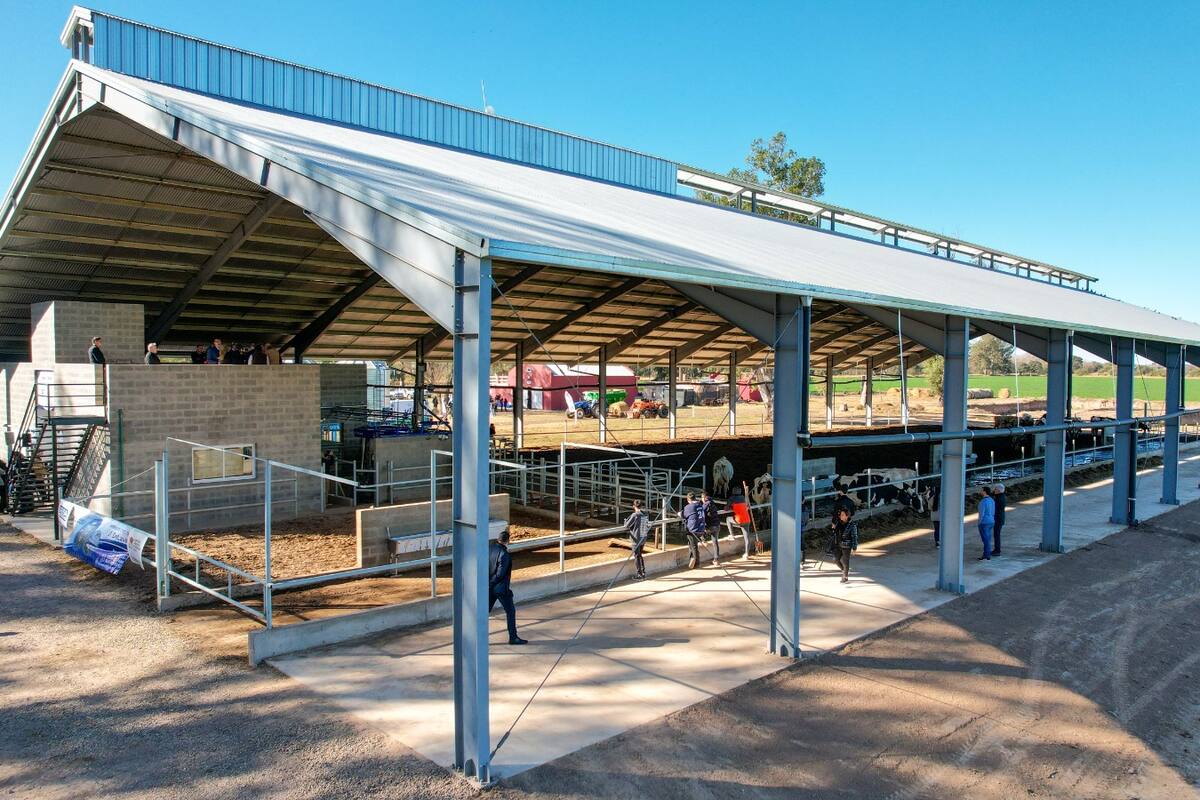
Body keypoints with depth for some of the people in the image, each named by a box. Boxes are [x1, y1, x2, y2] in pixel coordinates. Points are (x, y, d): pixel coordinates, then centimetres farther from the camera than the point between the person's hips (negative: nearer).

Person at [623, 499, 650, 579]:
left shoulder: (635, 515, -19)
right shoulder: (645, 515, 1)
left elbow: (626, 526, -13)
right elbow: (648, 526, 10)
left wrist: (626, 521, 6)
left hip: (636, 539, -6)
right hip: (643, 538, 6)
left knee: (636, 556, 5)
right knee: (640, 555, 21)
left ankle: (639, 575, 10)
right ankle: (643, 573, 23)